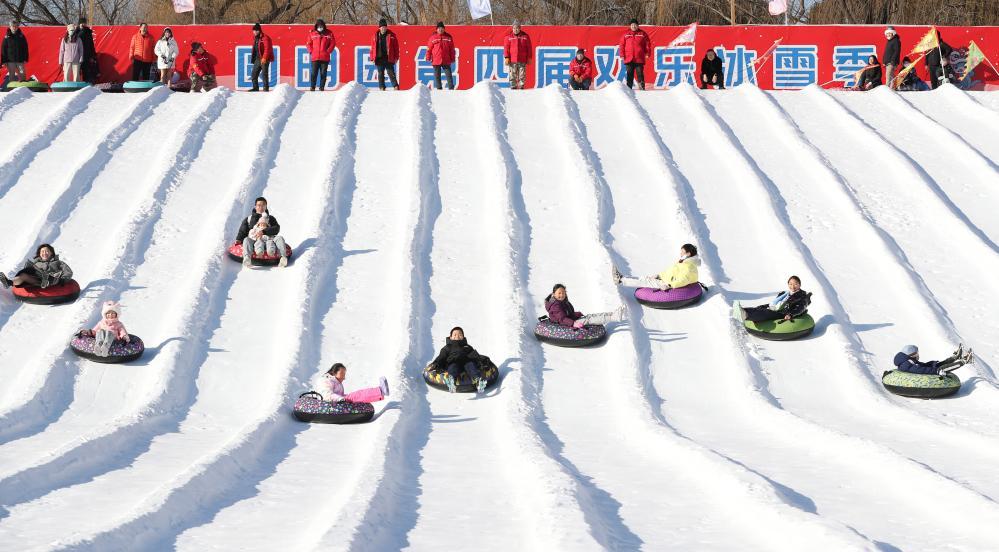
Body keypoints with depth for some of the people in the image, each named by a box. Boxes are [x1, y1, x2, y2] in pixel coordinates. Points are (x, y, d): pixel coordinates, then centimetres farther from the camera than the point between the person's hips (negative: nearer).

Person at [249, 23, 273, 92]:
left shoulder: (265, 38, -11)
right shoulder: (255, 38, 16)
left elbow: (267, 49, -19)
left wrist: (264, 58, -26)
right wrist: (253, 59, 21)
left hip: (264, 59, -9)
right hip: (257, 59, 9)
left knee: (264, 73, -8)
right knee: (254, 73, 8)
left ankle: (266, 88, -3)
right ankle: (255, 87, 16)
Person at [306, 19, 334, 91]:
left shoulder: (329, 34, 3)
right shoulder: (312, 33, 4)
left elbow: (333, 43, 6)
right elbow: (309, 44, 11)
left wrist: (328, 51, -4)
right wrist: (311, 51, -1)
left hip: (325, 58, 0)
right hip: (315, 57, 0)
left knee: (323, 73, 2)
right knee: (314, 73, -1)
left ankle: (322, 87, 8)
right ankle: (312, 87, 4)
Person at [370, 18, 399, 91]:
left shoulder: (391, 35, 1)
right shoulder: (376, 36, 6)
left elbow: (396, 47, 2)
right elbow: (373, 47, 10)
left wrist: (396, 57, -2)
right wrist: (372, 57, 5)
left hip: (389, 58, -2)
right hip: (379, 59, 2)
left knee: (391, 73, -3)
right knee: (380, 74, 7)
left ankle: (396, 86, 1)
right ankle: (382, 87, 14)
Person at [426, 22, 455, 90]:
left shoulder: (448, 37, 6)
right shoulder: (433, 37, 1)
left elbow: (452, 49, 10)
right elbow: (429, 48, 4)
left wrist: (452, 58, 8)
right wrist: (428, 58, 1)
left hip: (446, 61, 1)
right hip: (436, 61, 0)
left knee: (448, 74, -1)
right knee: (437, 76, 5)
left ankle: (451, 88, 2)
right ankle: (438, 88, 12)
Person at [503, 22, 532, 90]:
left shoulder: (525, 36, 7)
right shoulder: (508, 37, 5)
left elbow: (529, 48, 10)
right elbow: (506, 48, 2)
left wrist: (529, 58, 6)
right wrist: (506, 57, -7)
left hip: (522, 60, 1)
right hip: (512, 60, -1)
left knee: (522, 75, 1)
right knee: (513, 75, -1)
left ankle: (521, 87, 7)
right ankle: (513, 87, 4)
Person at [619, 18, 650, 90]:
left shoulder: (642, 34, 5)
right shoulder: (626, 35, 6)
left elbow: (647, 44, 9)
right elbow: (621, 45, 6)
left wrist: (647, 53, 0)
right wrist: (622, 55, -2)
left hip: (639, 59, -1)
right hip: (629, 59, 1)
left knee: (640, 73, -2)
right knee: (630, 74, 5)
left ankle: (642, 87, 1)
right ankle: (629, 88, 9)